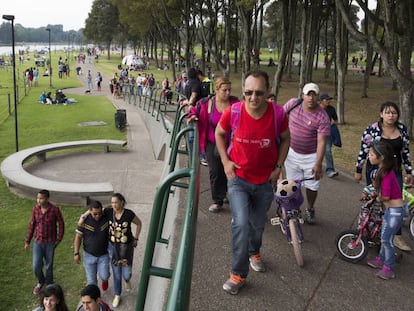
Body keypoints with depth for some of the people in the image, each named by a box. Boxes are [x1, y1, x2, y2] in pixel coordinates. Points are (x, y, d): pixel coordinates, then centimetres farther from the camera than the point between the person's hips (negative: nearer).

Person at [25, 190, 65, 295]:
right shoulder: (35, 209, -8)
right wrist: (27, 241, 7)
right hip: (38, 242, 2)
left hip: (50, 243, -2)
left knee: (49, 266, 13)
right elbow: (32, 225, 3)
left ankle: (48, 285, 37)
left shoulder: (55, 210, -18)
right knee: (36, 266, 3)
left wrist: (59, 239, -6)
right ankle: (40, 282, 34)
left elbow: (61, 224, -5)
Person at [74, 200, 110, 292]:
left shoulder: (107, 219, -15)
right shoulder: (84, 220, -14)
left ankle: (104, 280, 32)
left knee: (104, 276, -5)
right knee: (91, 280, 8)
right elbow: (78, 237, -5)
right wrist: (76, 253, -8)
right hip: (89, 255, 1)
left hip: (103, 255, 0)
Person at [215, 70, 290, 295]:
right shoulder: (233, 112, -19)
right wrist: (225, 161, -7)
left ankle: (254, 252, 52)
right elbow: (219, 134, 1)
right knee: (241, 223, -17)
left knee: (258, 224, 20)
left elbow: (285, 139, 2)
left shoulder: (278, 113, -17)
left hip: (265, 181, 2)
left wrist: (279, 166, -4)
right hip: (238, 179, -2)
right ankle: (238, 274, 2)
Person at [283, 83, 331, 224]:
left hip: (311, 156, -2)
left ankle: (310, 209, 33)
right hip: (292, 153, 2)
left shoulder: (322, 117, -19)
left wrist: (318, 164, -24)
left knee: (312, 186, 8)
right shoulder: (293, 104, -11)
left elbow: (321, 142, -20)